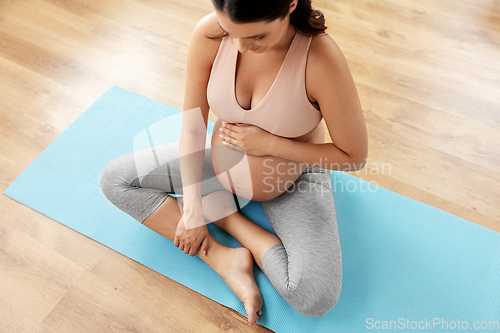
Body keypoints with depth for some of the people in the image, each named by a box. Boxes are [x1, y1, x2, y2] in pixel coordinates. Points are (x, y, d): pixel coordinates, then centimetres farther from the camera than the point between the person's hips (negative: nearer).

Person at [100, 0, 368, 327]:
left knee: (315, 298, -24)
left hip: (293, 178, -4)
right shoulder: (209, 33, -23)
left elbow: (355, 156, -22)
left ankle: (220, 208, -4)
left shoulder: (323, 61, -33)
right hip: (223, 160, 4)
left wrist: (268, 143, -25)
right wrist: (191, 209, -15)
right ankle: (224, 258, -9)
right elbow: (193, 124, -13)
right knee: (115, 179, -3)